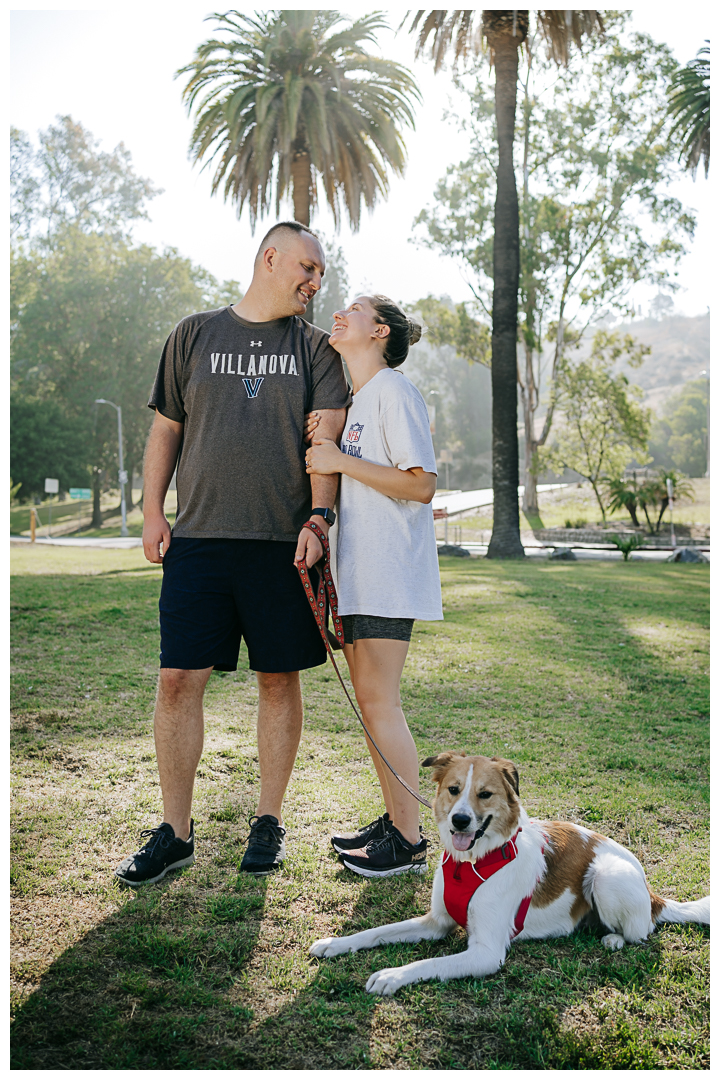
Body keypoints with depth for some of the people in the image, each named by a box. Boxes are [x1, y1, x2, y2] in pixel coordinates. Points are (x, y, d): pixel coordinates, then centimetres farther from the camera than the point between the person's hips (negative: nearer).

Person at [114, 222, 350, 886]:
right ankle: (176, 833, 11)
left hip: (283, 543, 0)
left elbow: (326, 436, -1)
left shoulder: (316, 347, 11)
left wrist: (318, 516, -14)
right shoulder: (195, 335, 13)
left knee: (280, 680, 4)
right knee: (179, 680, -3)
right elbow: (166, 429, 15)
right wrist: (152, 512, 6)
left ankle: (269, 822, 20)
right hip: (198, 538, 1)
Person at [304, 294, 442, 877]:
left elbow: (422, 484, -16)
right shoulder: (354, 402, 20)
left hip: (392, 571, -9)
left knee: (380, 698, -7)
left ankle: (409, 839, 2)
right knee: (369, 697, 11)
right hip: (358, 569, 9)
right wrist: (321, 448, 6)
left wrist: (343, 462, -16)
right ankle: (393, 820, 21)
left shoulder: (395, 391, -8)